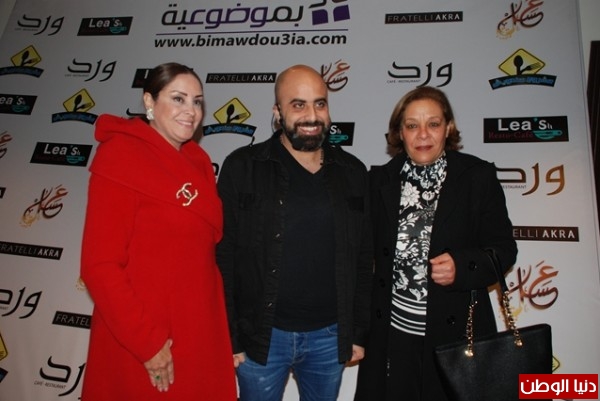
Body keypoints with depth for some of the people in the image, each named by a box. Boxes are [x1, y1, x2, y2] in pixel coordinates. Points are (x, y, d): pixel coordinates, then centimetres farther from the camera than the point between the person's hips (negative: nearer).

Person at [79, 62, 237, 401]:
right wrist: (147, 341, -17)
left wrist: (220, 327, 6)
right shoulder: (121, 156, -13)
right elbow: (100, 264, -17)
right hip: (139, 346, -6)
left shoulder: (198, 162, 6)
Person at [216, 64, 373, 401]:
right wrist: (228, 337, -6)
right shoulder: (242, 168, -7)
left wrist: (359, 332, 7)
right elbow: (223, 259, -6)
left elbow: (363, 259, 6)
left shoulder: (353, 172, 1)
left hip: (330, 335, 3)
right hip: (262, 335, -2)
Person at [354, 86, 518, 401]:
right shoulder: (380, 179, 3)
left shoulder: (478, 177, -3)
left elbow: (503, 248, -1)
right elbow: (368, 250, 8)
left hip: (456, 333, -1)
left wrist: (462, 266, -20)